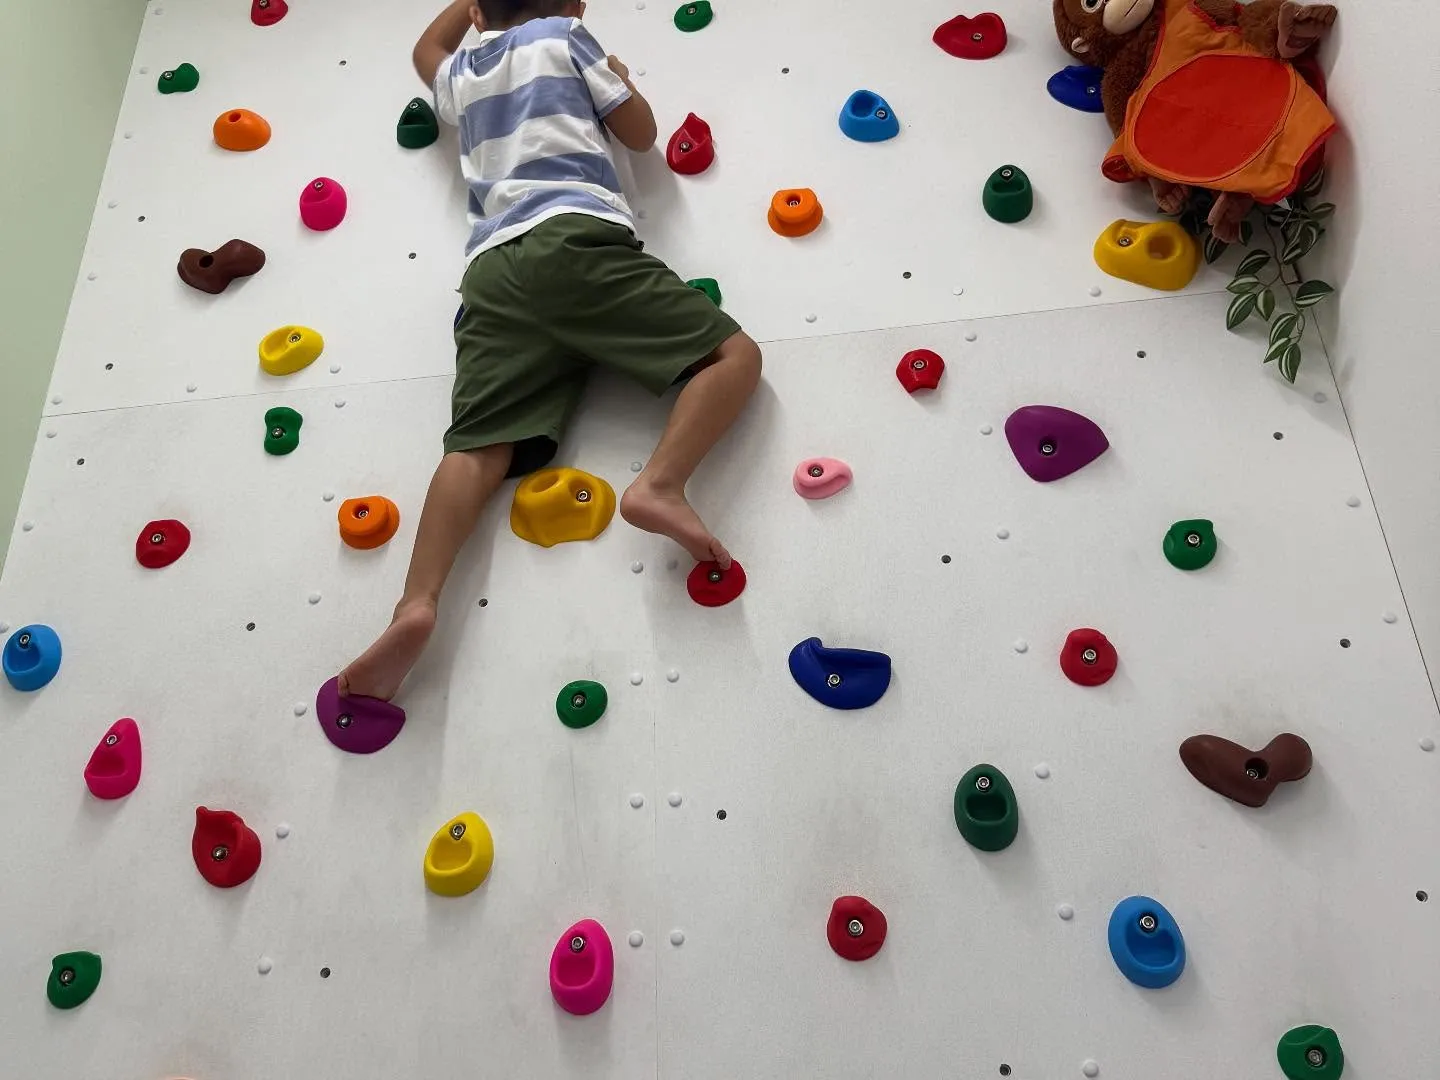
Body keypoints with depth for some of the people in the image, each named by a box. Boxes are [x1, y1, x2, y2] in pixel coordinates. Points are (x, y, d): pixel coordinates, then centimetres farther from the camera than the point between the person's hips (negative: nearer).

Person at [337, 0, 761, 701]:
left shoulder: (460, 73, 34)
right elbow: (640, 133, 23)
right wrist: (615, 74, 42)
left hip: (493, 269, 5)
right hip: (576, 242, -4)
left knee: (478, 447, -8)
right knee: (735, 353, -5)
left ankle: (416, 606, -30)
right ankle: (659, 485, -30)